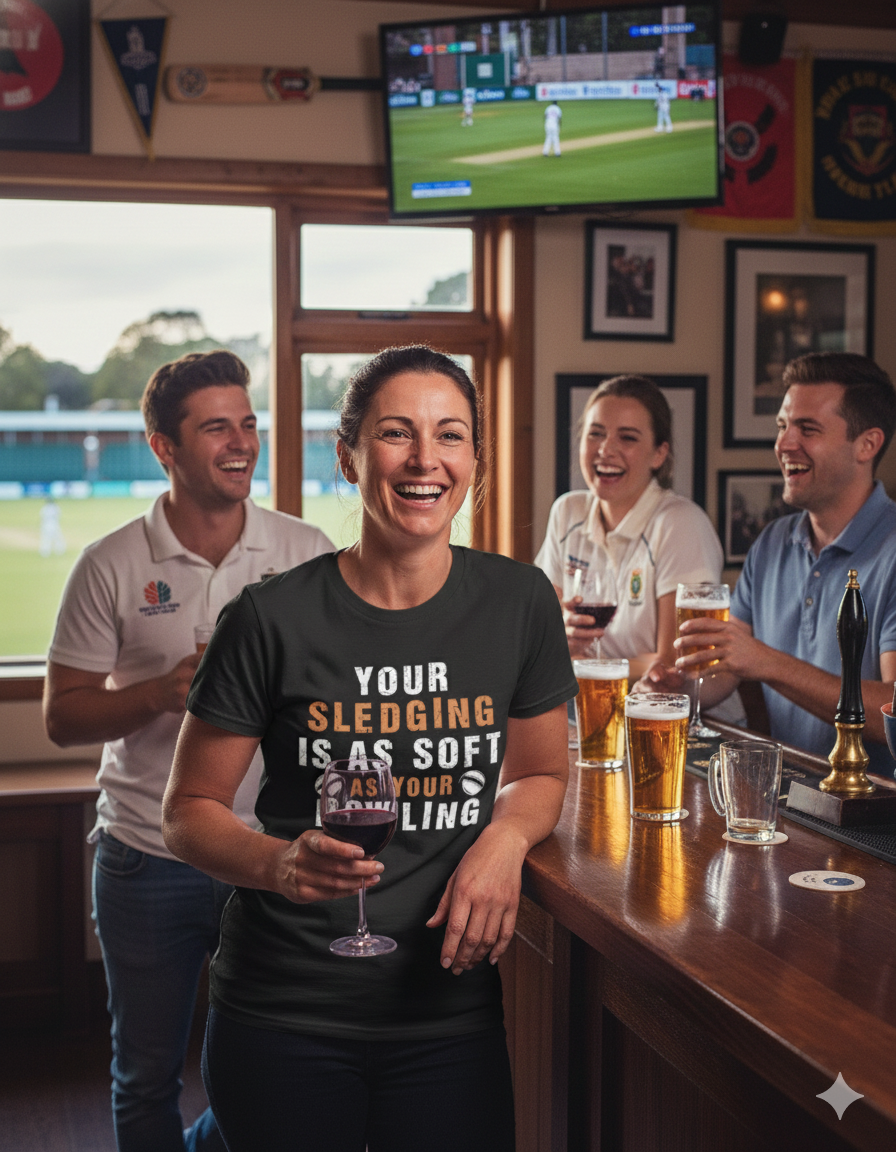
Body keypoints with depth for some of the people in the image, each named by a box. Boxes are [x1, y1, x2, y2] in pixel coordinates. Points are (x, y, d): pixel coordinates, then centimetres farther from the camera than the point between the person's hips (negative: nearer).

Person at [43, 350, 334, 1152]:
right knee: (148, 1078, 12)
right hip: (148, 864, -1)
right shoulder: (112, 566, -4)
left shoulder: (307, 553, 0)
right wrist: (163, 692, -18)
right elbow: (62, 716, -2)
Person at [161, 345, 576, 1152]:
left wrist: (504, 840, -9)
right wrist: (280, 863, -23)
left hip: (451, 1014, 2)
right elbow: (190, 811, -3)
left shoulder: (518, 602, -2)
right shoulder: (274, 618, -11)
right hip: (283, 1021, -2)